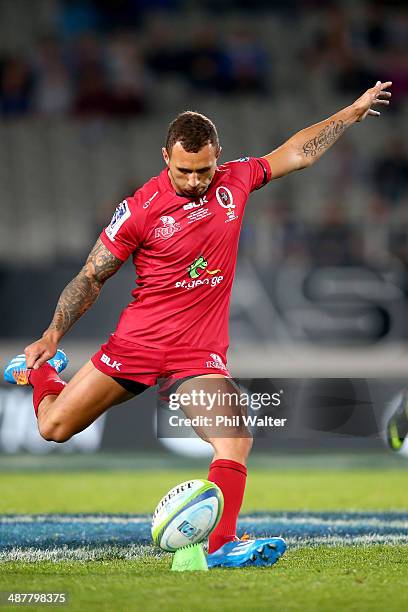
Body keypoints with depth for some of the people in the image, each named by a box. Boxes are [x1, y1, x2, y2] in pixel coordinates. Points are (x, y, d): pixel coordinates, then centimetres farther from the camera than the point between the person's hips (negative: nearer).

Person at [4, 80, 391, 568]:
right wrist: (54, 333, -7)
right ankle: (41, 370, 36)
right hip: (137, 343, -2)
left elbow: (297, 152, 17)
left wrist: (354, 111, 21)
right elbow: (92, 276, -2)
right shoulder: (141, 208, -11)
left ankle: (221, 544, -25)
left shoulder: (234, 181, 1)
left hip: (201, 353, 2)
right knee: (54, 427, 3)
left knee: (236, 439, -22)